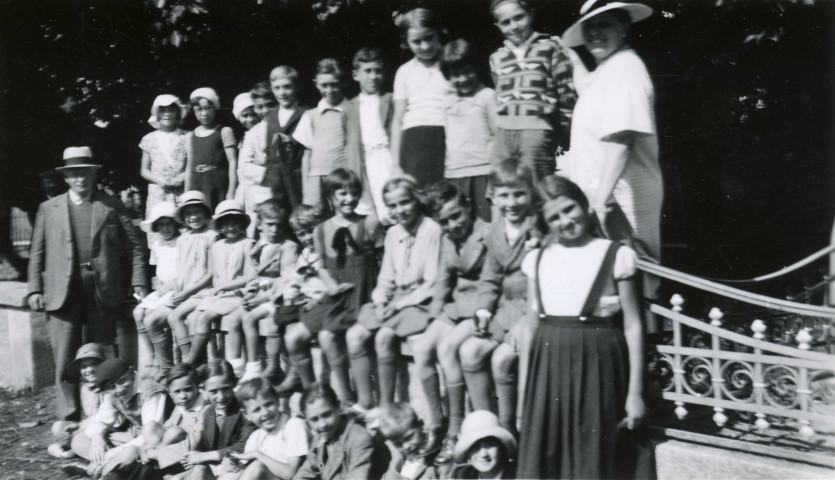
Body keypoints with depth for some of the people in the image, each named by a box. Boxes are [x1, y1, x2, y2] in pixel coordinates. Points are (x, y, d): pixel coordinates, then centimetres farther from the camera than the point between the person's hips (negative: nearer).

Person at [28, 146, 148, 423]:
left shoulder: (111, 206, 9)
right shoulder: (48, 209, 14)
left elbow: (134, 247, 5)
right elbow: (37, 253, 13)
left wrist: (139, 284, -4)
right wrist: (35, 289, 3)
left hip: (103, 296, -1)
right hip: (63, 294, 1)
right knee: (65, 363, -1)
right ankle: (69, 422, 7)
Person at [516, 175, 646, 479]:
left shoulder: (616, 257, -3)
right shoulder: (537, 260, 7)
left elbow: (632, 325, -3)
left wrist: (635, 392, -5)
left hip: (597, 365, -3)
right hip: (548, 366, 4)